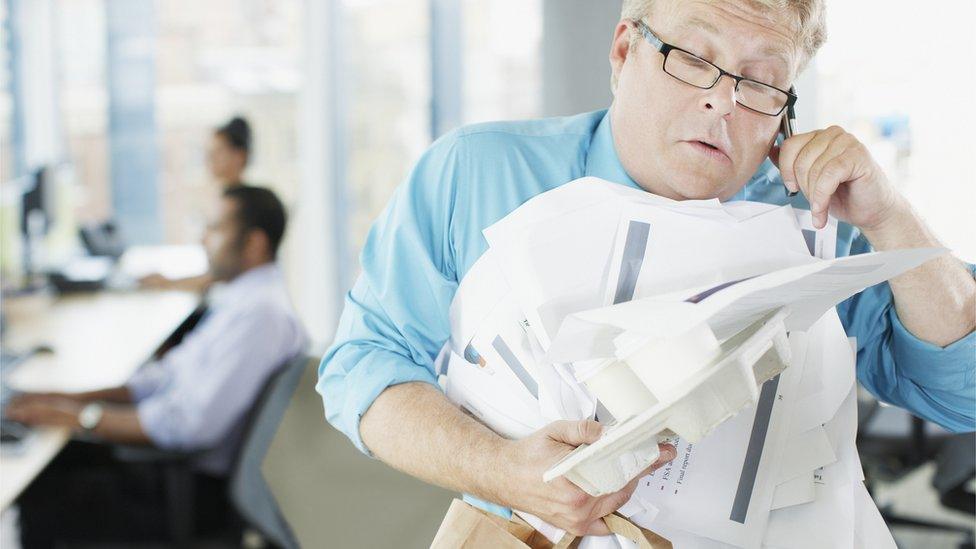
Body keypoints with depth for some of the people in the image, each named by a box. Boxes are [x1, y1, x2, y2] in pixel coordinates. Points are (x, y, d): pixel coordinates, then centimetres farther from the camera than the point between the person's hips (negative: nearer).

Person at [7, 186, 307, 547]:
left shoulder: (259, 313, -24)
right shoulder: (246, 297, 10)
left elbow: (192, 422, -28)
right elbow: (173, 372, 15)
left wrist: (84, 418, -20)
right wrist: (78, 397, 6)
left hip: (202, 488, -10)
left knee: (39, 497, -9)